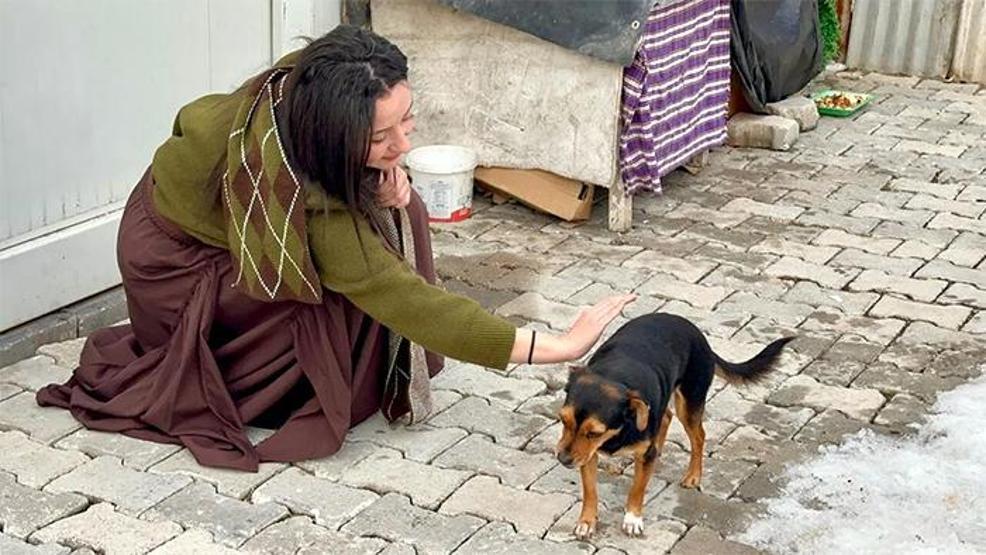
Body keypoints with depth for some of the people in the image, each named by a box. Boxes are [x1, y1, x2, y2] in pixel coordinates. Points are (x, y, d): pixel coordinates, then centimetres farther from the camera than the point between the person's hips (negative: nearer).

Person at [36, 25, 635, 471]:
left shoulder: (312, 82, -25)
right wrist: (559, 346, -44)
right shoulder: (296, 187, -41)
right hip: (178, 255, -7)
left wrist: (385, 177, -20)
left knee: (394, 212, -7)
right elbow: (398, 295, -41)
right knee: (358, 278, -23)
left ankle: (383, 378, 3)